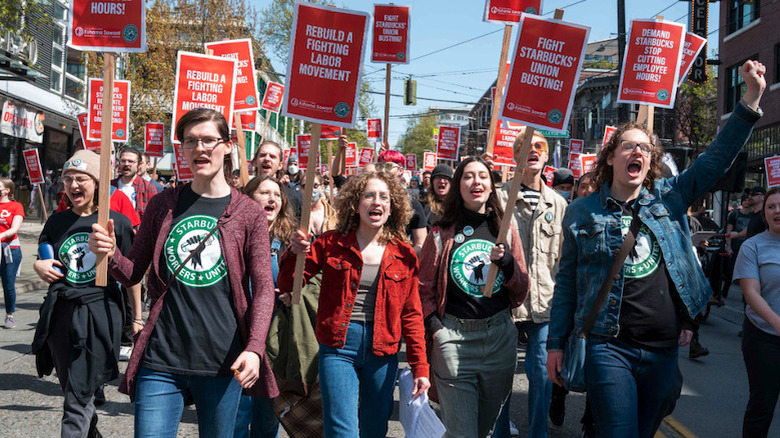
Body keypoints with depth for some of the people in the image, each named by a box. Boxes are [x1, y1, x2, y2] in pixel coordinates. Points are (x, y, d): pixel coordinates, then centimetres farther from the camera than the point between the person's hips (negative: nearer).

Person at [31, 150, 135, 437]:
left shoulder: (117, 222, -3)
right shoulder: (57, 221, 8)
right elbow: (42, 261, 21)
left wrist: (136, 316, 4)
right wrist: (39, 266, -3)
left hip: (99, 313, -5)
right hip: (61, 312, 5)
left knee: (77, 401, -7)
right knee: (71, 389, 17)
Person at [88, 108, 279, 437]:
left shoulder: (249, 212, 1)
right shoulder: (163, 205, 7)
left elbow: (263, 288, -3)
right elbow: (133, 273, 12)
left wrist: (254, 348, -17)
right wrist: (110, 254, -11)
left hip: (222, 361, -1)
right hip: (161, 359, 1)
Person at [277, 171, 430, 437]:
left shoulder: (403, 254, 3)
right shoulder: (332, 243, 1)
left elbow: (411, 314, 5)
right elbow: (288, 286, 2)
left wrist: (420, 367, 0)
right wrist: (295, 253, -18)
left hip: (382, 351, 2)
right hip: (338, 347, -2)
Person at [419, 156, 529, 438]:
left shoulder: (506, 232, 10)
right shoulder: (442, 233, 3)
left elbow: (522, 291, 9)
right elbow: (424, 289, 4)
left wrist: (506, 261, -8)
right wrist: (435, 330, -9)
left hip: (499, 336, 3)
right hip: (454, 338, -3)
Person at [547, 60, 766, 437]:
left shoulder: (669, 197, 7)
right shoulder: (581, 212, 1)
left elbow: (717, 158, 4)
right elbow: (566, 282, 3)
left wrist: (752, 97, -5)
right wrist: (556, 343, 1)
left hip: (664, 349, 4)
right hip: (610, 348, -3)